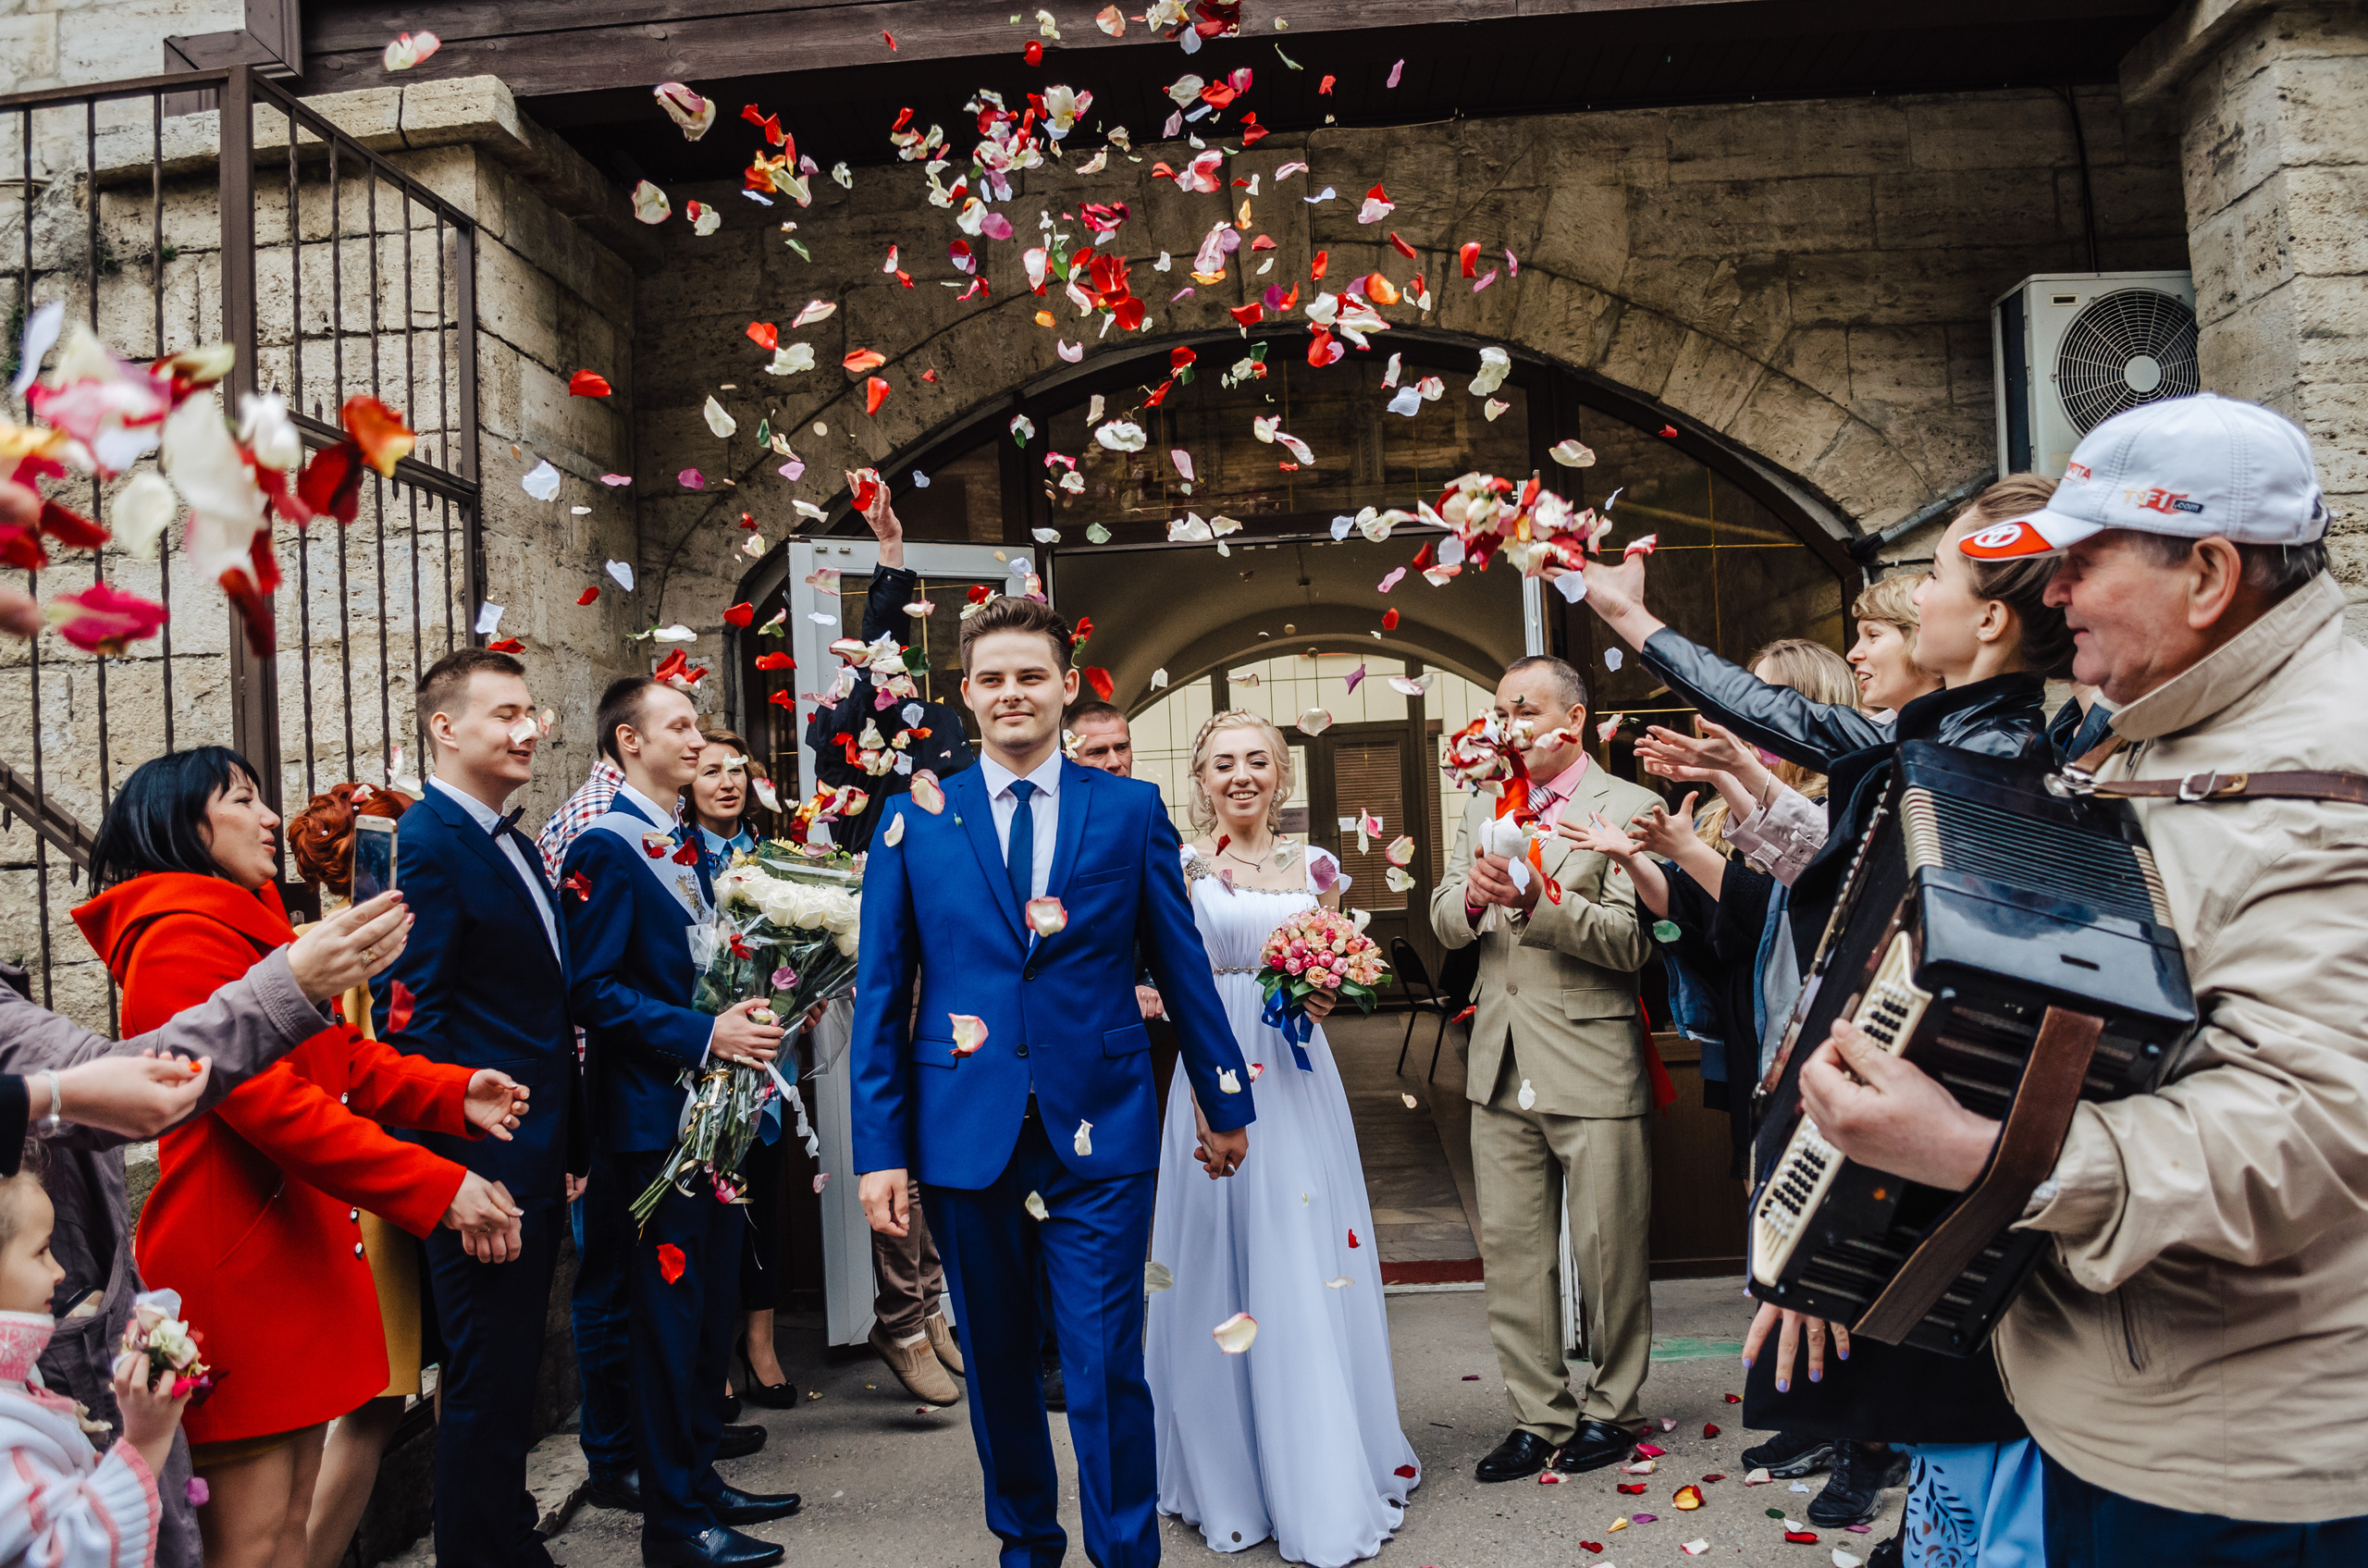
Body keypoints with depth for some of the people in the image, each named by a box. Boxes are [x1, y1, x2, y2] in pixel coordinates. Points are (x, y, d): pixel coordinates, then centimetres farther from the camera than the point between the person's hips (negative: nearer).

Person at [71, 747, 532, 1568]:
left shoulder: (253, 928, 19)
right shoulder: (184, 936, -15)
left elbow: (343, 1057, 14)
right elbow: (269, 1099, -24)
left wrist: (454, 1092, -4)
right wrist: (437, 1187, -27)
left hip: (295, 1250, 10)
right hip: (238, 1265, -10)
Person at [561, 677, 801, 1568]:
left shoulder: (686, 844, 14)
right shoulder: (605, 849, -13)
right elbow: (593, 990, -20)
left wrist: (744, 1022, 4)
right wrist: (704, 1036, -23)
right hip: (654, 1118, -9)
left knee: (710, 1304, 17)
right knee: (668, 1311, 1)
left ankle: (699, 1477, 31)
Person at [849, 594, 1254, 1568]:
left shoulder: (1132, 810, 2)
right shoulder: (913, 821, 3)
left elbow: (1182, 967, 7)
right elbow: (880, 997, 3)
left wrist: (1225, 1104, 11)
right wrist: (879, 1149, -2)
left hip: (1099, 1133, -1)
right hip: (965, 1136, 2)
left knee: (1107, 1371, 0)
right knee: (996, 1365, 15)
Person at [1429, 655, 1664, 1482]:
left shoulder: (1629, 807, -5)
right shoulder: (1483, 809, 14)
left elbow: (1633, 940, -13)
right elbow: (1444, 921, 7)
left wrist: (1536, 900, -26)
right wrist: (1473, 893, -16)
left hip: (1593, 1065, -5)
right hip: (1502, 1065, 6)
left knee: (1609, 1250, 5)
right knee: (1510, 1250, 10)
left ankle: (1611, 1408, 25)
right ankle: (1539, 1416, 23)